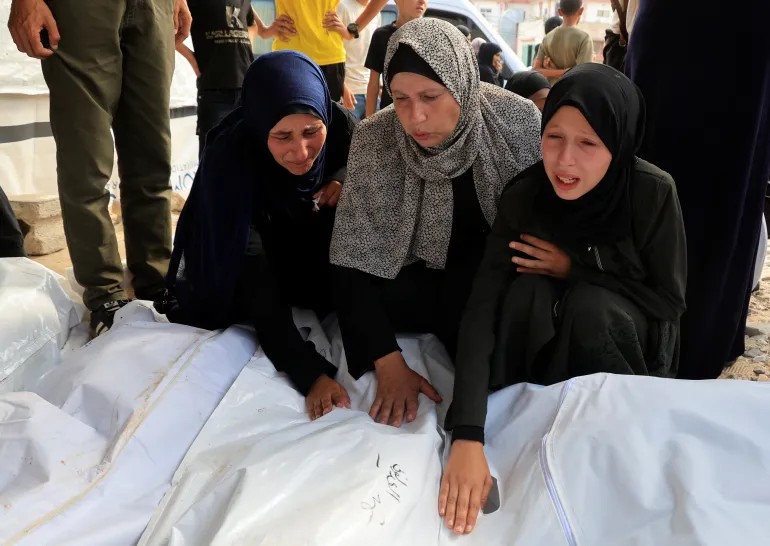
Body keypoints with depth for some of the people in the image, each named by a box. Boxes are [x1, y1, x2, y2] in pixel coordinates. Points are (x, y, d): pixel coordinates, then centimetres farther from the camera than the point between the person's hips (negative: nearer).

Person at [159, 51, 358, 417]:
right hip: (248, 261, -1)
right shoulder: (229, 159, -35)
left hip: (311, 248, 2)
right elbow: (256, 285, -38)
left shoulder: (340, 125, -26)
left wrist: (345, 183, -29)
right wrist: (310, 373, -46)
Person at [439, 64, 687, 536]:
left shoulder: (653, 193, -25)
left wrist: (575, 267, -24)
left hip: (631, 344, -1)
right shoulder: (524, 196, -22)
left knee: (587, 304, -33)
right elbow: (482, 307, -31)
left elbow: (670, 300, -13)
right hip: (549, 343, 1)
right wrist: (468, 436, -42)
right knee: (528, 289, -30)